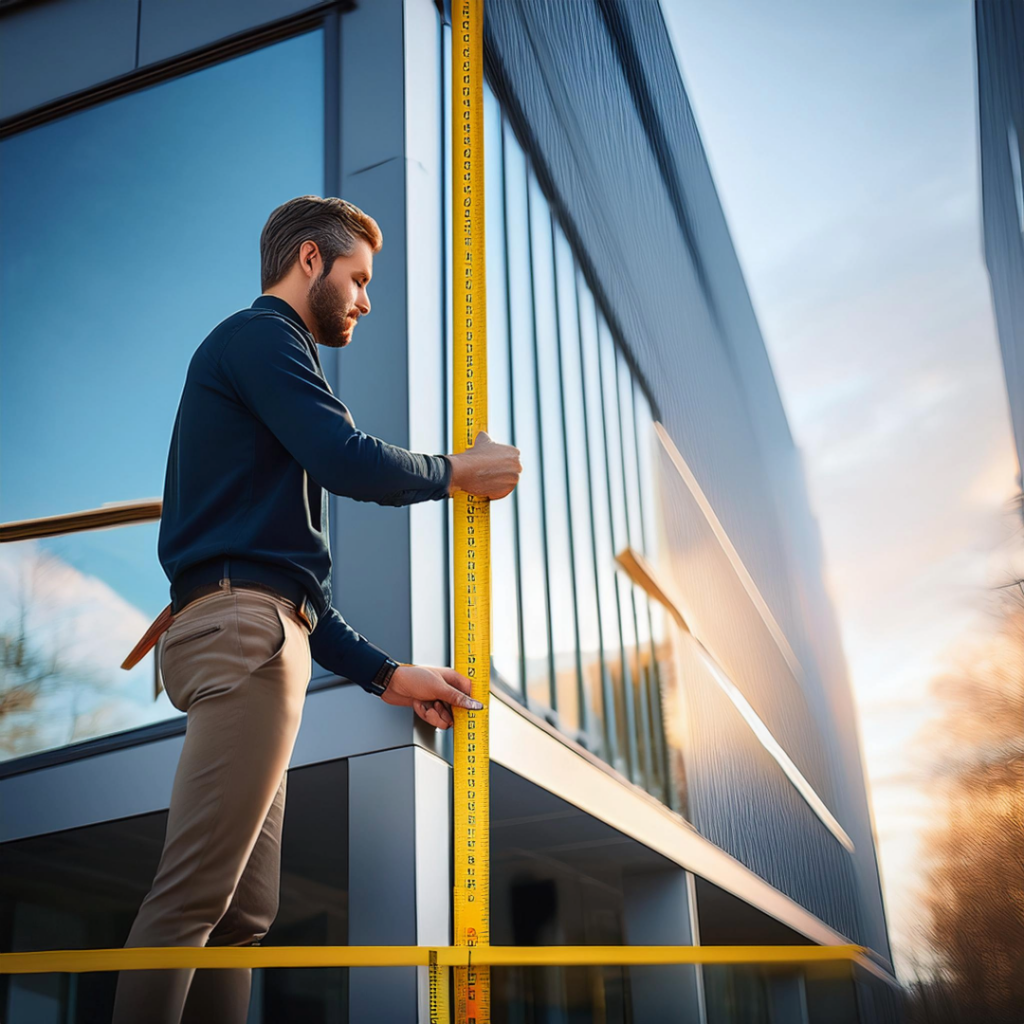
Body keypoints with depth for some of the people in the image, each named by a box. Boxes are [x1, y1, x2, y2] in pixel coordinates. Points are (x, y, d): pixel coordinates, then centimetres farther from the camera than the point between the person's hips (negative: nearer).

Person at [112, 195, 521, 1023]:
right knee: (193, 899, -15)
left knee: (245, 912, 4)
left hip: (251, 641, 10)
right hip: (243, 631, -10)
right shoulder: (260, 334, 4)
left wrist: (385, 675, 21)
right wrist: (458, 473, 5)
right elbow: (348, 461, -14)